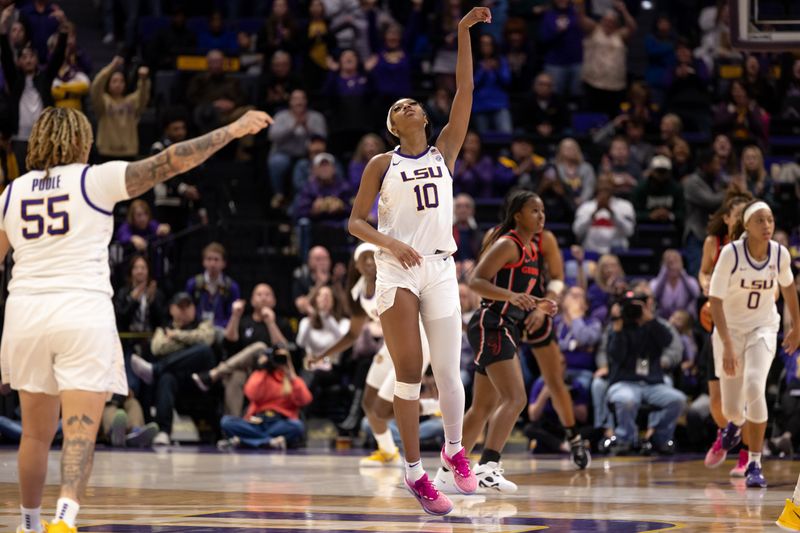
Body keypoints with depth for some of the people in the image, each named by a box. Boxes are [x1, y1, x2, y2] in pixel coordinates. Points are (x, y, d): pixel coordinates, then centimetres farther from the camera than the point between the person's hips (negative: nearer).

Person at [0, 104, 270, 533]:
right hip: (82, 310, -4)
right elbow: (169, 162, -3)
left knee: (37, 433, 17)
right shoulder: (95, 179, 0)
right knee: (80, 431, -9)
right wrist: (232, 131, 2)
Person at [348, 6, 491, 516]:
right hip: (397, 270, -2)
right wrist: (391, 243, -16)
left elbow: (465, 92, 1)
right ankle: (415, 472, 0)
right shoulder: (382, 164, 5)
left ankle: (454, 450, 24)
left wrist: (464, 34, -5)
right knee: (409, 372, -5)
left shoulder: (444, 152, 9)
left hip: (440, 268, 2)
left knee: (448, 371, 2)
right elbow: (355, 221, 3)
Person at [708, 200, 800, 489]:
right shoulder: (731, 253, -20)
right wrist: (727, 345, -29)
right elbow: (715, 300, -21)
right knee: (731, 408, 6)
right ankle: (735, 421, 48)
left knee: (754, 386, -26)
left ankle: (754, 464, -16)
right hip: (730, 329, -1)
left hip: (763, 328, 1)